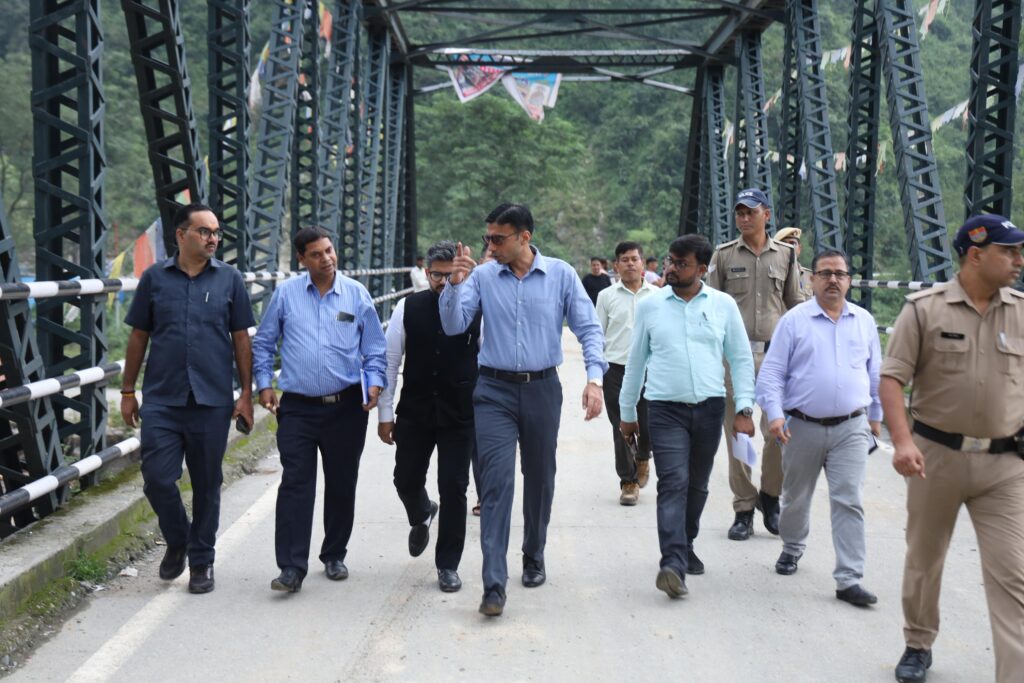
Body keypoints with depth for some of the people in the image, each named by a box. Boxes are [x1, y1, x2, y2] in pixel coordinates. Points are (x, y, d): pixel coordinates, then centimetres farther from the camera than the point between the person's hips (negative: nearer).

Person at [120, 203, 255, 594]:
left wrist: (246, 393, 1)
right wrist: (128, 392, 8)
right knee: (157, 478, -4)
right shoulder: (155, 278, 4)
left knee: (207, 485, 7)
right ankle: (176, 541, 24)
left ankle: (201, 561, 22)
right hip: (162, 400, 0)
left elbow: (241, 338, 6)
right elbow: (138, 337, 9)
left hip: (212, 401, 0)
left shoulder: (229, 279, 4)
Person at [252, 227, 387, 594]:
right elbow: (263, 342, 13)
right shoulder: (286, 293, 4)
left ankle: (334, 557, 26)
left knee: (341, 485, 10)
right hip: (298, 408, -1)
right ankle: (292, 568, -7)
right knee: (295, 485, -8)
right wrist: (264, 383, 3)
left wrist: (374, 383, -5)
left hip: (346, 407, 1)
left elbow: (375, 348, 9)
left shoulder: (357, 294, 5)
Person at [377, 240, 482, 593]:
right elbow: (390, 361, 3)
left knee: (454, 488, 1)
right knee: (406, 480, 8)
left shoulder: (477, 311, -4)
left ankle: (448, 565, 16)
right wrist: (385, 413, 1)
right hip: (414, 413, 2)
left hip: (460, 415, -1)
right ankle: (422, 517, 45)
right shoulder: (408, 308, -1)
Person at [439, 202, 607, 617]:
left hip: (542, 388, 1)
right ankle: (494, 585, -11)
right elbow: (453, 326, -3)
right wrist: (455, 284, -18)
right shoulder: (482, 276, 1)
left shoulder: (561, 275, 0)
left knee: (540, 479, 14)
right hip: (495, 389, -1)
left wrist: (594, 377, -14)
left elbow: (588, 327, -1)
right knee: (496, 482, -10)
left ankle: (534, 558, 36)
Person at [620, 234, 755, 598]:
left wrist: (744, 408, -1)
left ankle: (685, 547, 32)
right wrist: (627, 412, 14)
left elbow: (741, 358, 8)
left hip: (709, 407, 2)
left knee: (697, 485, 13)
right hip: (666, 409, -2)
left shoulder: (723, 306, 4)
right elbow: (635, 361, 11)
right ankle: (673, 564, -21)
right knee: (673, 483, -14)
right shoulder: (649, 306, 4)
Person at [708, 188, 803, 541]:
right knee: (737, 432, 2)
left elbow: (796, 306, 15)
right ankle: (743, 509, 11)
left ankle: (770, 498, 16)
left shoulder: (786, 255, 11)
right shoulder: (723, 255, 8)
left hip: (775, 353, 0)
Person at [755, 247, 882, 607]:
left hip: (851, 428, 1)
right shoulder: (794, 320, -1)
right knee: (796, 497, 16)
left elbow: (876, 372, 19)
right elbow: (771, 372, -3)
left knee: (849, 502, -6)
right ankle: (792, 548, 42)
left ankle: (849, 579, -4)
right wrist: (774, 414, -14)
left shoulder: (864, 321, 8)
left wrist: (875, 415, 22)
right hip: (803, 427, -1)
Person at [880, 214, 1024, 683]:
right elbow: (892, 378, -8)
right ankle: (918, 645, 36)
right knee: (923, 560, 16)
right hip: (936, 455, -1)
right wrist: (902, 441, -20)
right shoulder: (925, 309, -5)